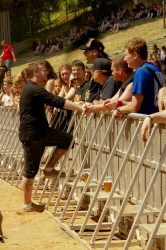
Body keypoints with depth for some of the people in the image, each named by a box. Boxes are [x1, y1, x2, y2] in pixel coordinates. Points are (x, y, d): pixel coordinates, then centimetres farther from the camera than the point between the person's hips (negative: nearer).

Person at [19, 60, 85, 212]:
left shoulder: (32, 88, 16)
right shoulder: (35, 90, -18)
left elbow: (52, 102, 24)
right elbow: (57, 102, -26)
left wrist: (76, 105, 20)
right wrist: (80, 107, -28)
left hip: (40, 131, 10)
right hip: (32, 134, -10)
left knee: (67, 139, 6)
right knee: (30, 170, -2)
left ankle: (49, 168, 11)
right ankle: (27, 205, 7)